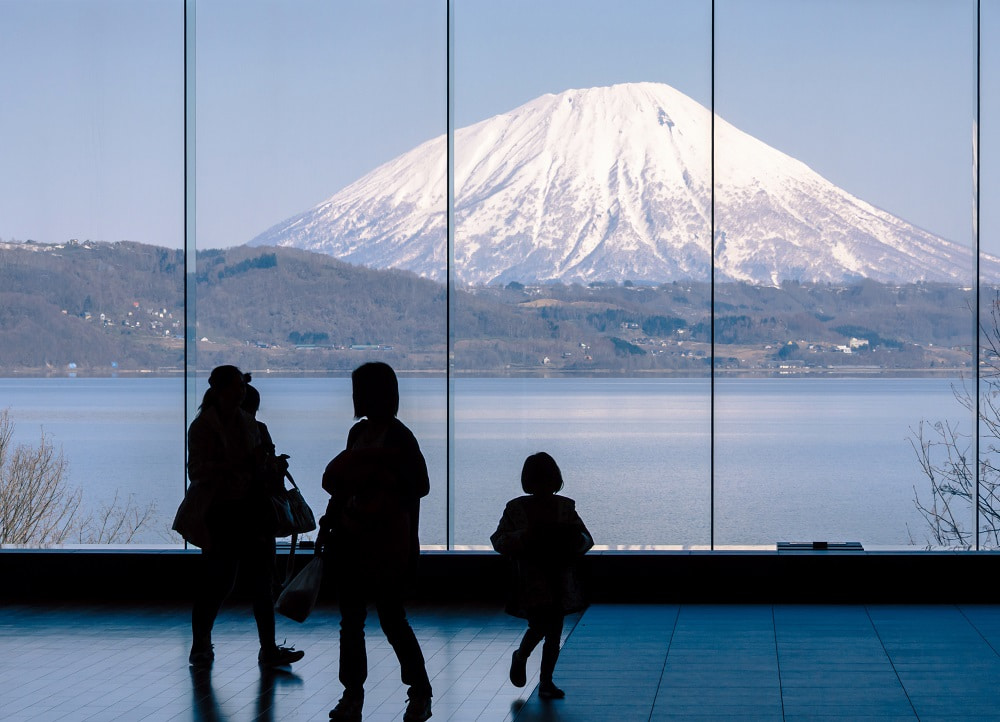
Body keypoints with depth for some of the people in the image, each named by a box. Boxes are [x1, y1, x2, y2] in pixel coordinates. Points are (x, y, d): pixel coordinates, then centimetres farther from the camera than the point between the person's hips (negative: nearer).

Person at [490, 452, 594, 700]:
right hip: (531, 578, -3)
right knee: (540, 626, -14)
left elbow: (587, 539, 8)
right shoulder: (516, 508, -2)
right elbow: (498, 541, -2)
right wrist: (523, 537, -20)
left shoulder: (566, 507, 5)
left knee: (554, 632, 5)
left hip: (560, 576, 3)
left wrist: (574, 541, -16)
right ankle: (520, 657, 18)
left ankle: (546, 682, 18)